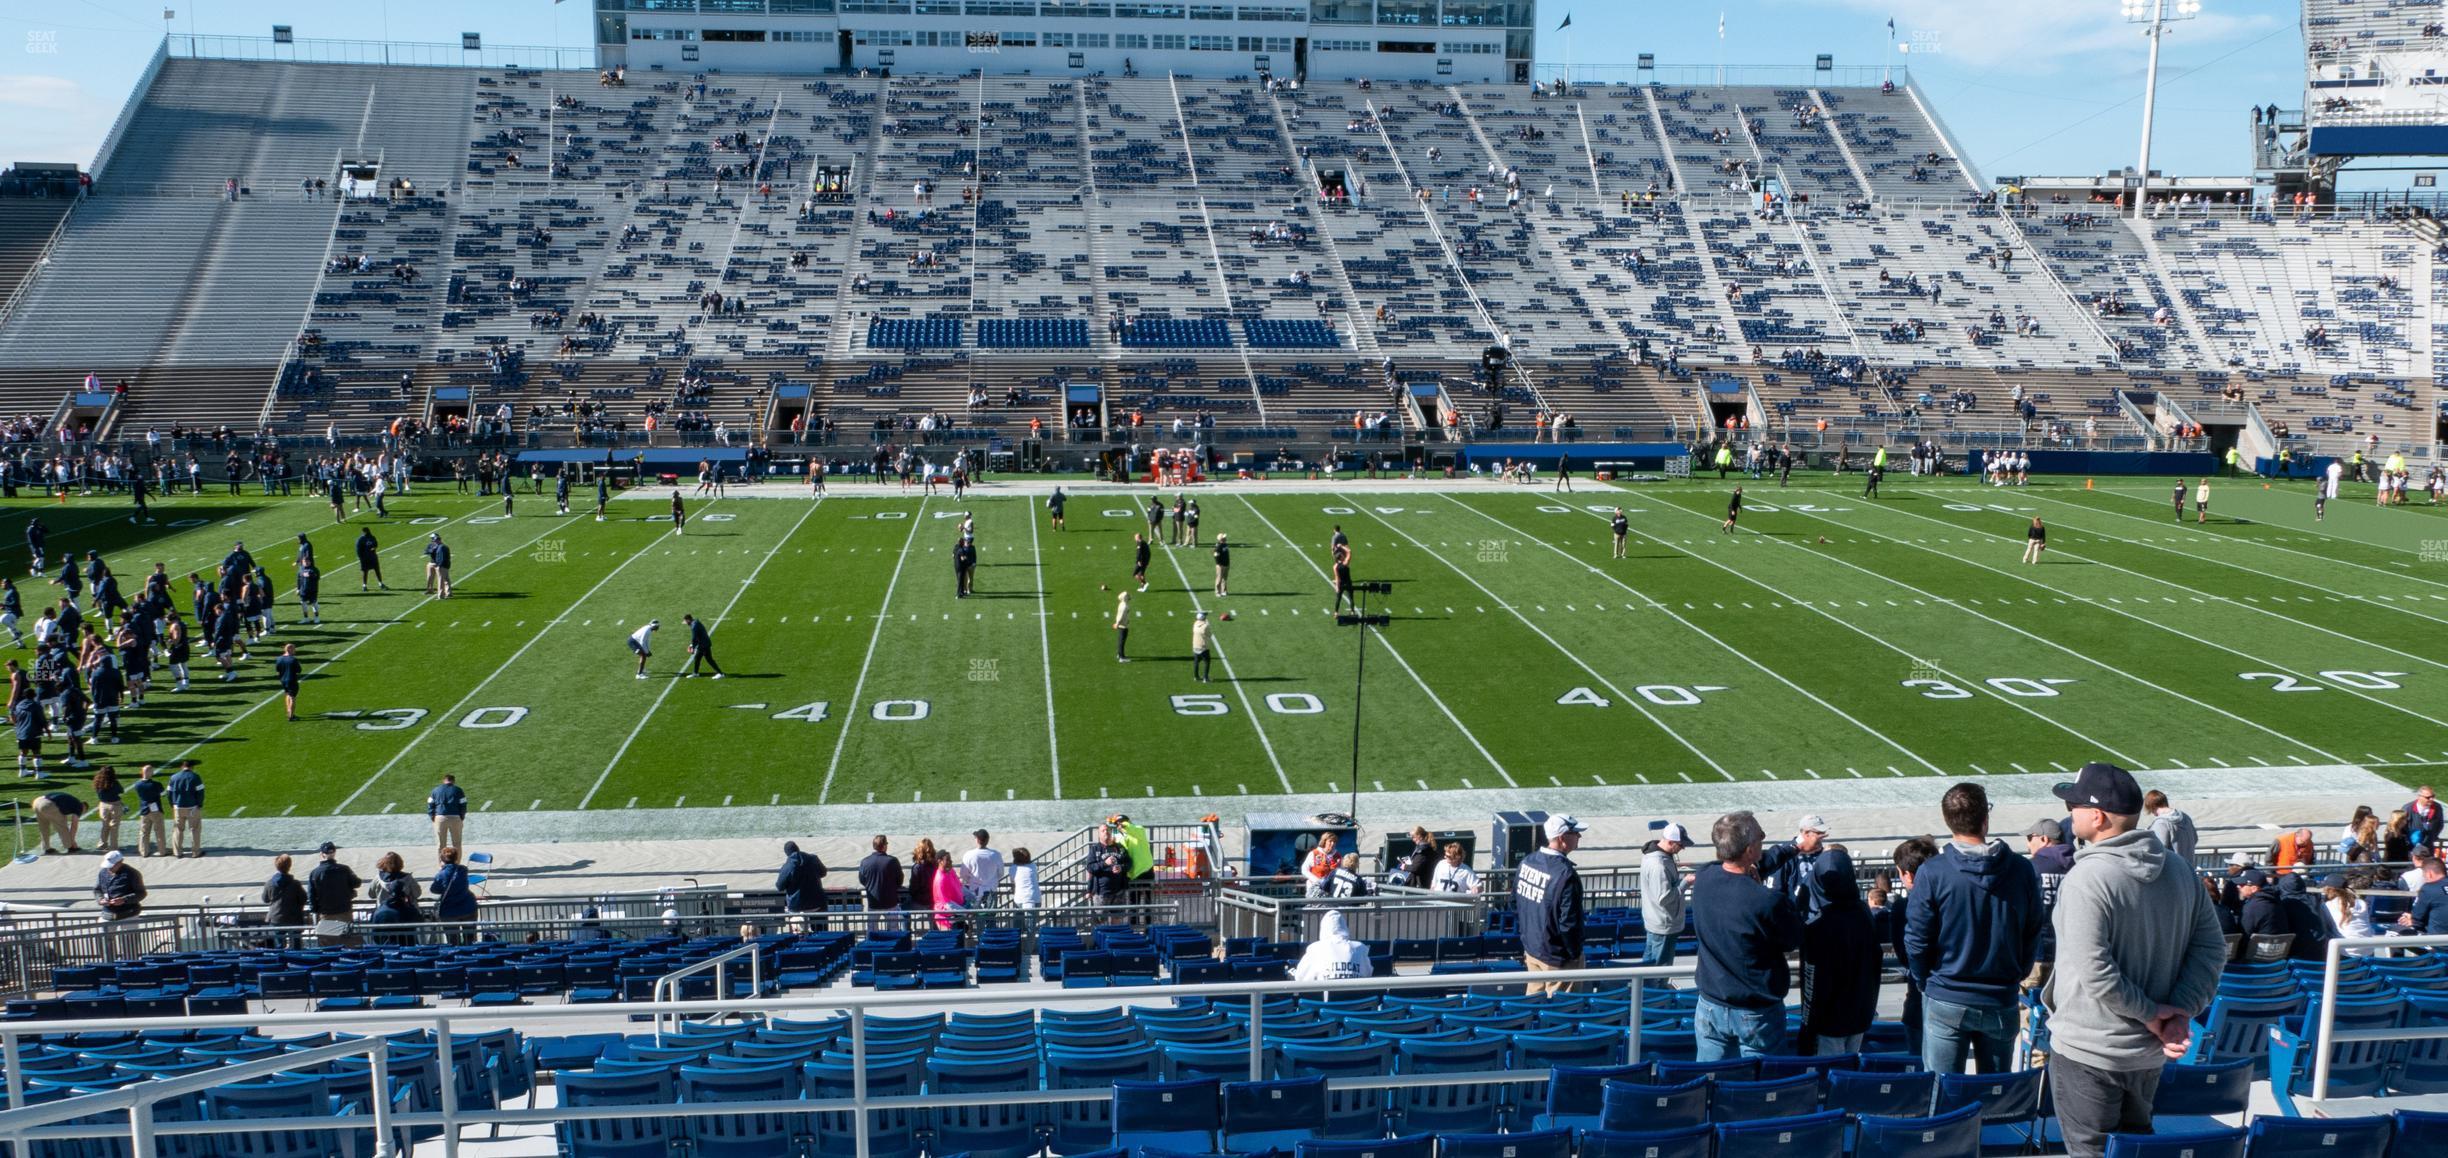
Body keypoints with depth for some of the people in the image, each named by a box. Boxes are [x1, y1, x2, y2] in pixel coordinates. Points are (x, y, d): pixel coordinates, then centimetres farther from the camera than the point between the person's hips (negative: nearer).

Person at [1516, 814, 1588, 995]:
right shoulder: (1566, 874, -26)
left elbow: (1515, 904, 9)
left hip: (1530, 948, 7)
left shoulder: (1526, 862, -2)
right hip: (1556, 956, -7)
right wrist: (1575, 954, -9)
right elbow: (1569, 923, -23)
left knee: (1533, 998, 21)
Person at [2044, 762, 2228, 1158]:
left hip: (2089, 1053, -7)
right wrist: (2182, 1010, -5)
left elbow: (2095, 974, -26)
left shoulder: (2086, 879, -22)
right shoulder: (2179, 870, 2)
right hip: (2149, 1052, 7)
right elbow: (2210, 948, 2)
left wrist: (2150, 1013, -13)